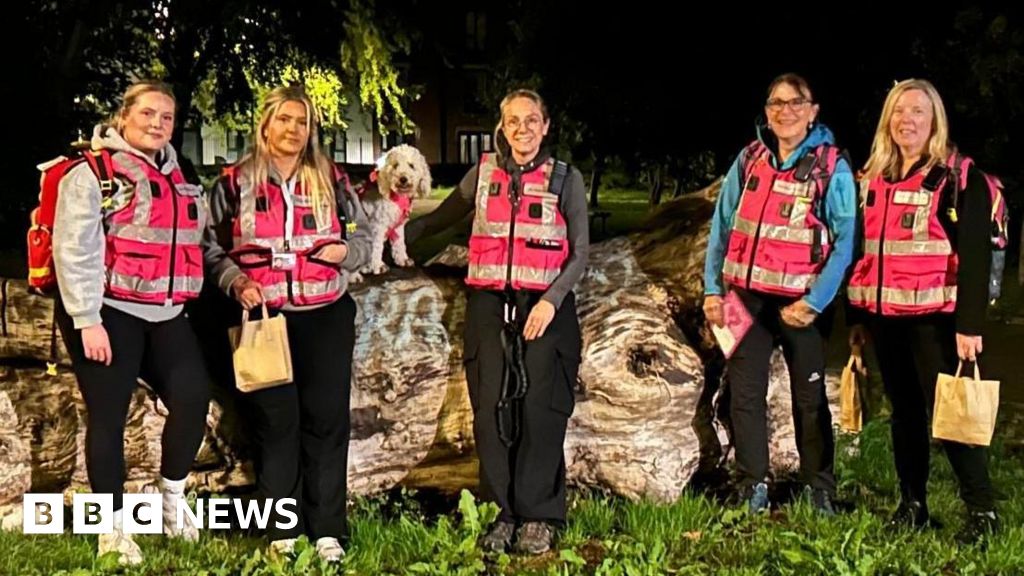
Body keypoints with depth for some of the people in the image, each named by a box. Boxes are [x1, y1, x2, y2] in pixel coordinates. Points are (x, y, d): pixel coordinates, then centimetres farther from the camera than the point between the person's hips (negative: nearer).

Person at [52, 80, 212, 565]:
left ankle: (172, 502, 25)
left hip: (166, 314, 7)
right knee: (109, 417, 1)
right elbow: (75, 250, -13)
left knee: (193, 400, 3)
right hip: (107, 313, -6)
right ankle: (113, 528, 14)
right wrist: (87, 319, -18)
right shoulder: (92, 173, -6)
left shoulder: (176, 178, 15)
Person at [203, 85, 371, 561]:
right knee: (276, 421, 4)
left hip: (325, 316, 1)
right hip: (265, 318, -1)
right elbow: (213, 247, 8)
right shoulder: (235, 183, 4)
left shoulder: (332, 180, 8)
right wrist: (236, 281, -9)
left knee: (327, 418, 2)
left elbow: (362, 238, 14)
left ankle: (328, 531, 10)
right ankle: (282, 529, 14)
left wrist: (346, 250, -8)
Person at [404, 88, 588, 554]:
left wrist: (551, 301, -11)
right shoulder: (484, 174, 8)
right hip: (489, 304, 2)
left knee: (539, 409, -4)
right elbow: (439, 219, 14)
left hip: (545, 306, -2)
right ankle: (502, 512, 12)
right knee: (491, 408, 1)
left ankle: (538, 516, 7)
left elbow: (579, 254, 2)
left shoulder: (565, 179, 3)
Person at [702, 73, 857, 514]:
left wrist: (814, 302, -17)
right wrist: (712, 289, 4)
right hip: (746, 296, 3)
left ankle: (820, 490, 20)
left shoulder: (832, 168, -4)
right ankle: (753, 487, 17)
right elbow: (722, 226, 10)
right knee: (745, 394, 5)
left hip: (801, 303, -3)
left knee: (810, 397, 7)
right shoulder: (749, 159, 7)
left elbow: (845, 241, -9)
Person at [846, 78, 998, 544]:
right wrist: (857, 316, 13)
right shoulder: (873, 179, 13)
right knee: (904, 411, 12)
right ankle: (912, 504, 22)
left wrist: (970, 323, -17)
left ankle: (982, 510, 7)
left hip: (935, 317, -6)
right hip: (885, 316, 6)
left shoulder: (959, 178, -5)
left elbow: (975, 255, -11)